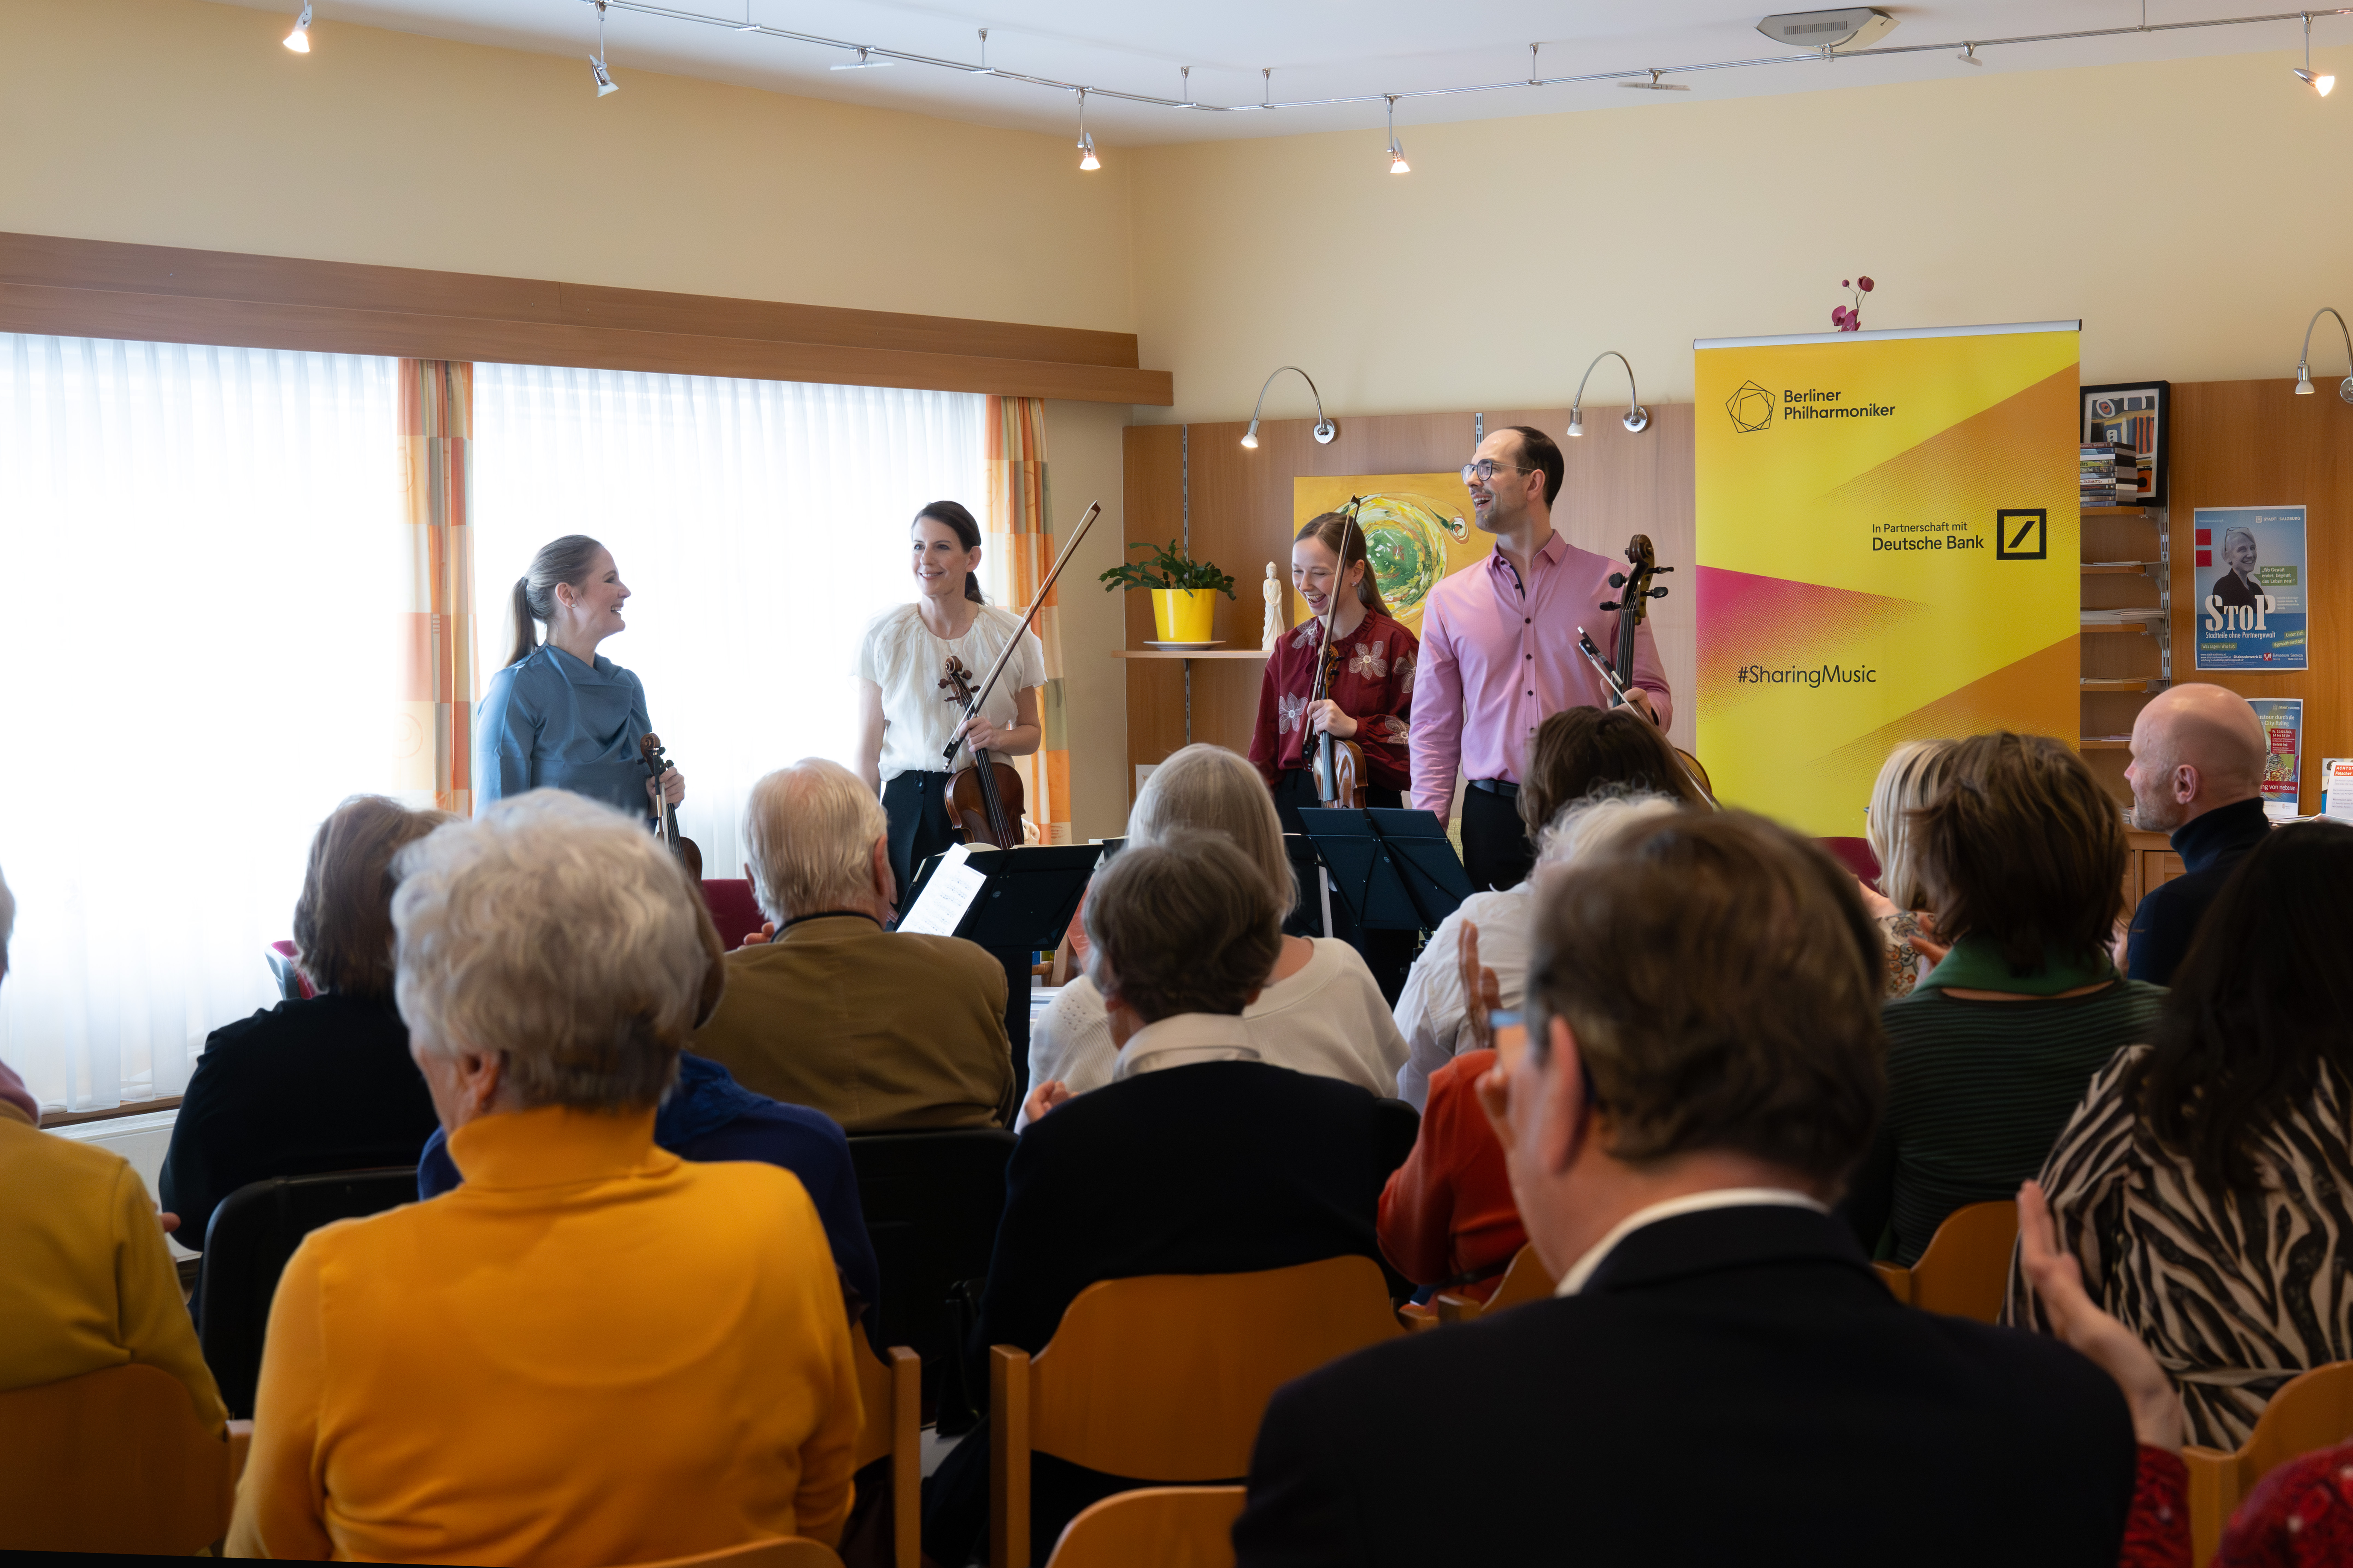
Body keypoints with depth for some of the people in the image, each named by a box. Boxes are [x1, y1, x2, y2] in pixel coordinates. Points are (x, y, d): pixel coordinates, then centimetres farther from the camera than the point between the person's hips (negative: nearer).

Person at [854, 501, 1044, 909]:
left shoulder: (1009, 635, 0)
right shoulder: (883, 636, -3)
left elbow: (1031, 733, 12)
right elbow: (868, 751, -1)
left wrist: (998, 738, -11)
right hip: (909, 810, -1)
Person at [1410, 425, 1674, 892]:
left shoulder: (1608, 582, 4)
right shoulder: (1449, 599, 9)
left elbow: (1654, 693, 10)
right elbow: (1434, 730, 10)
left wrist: (1645, 710, -14)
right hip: (1492, 817, 1)